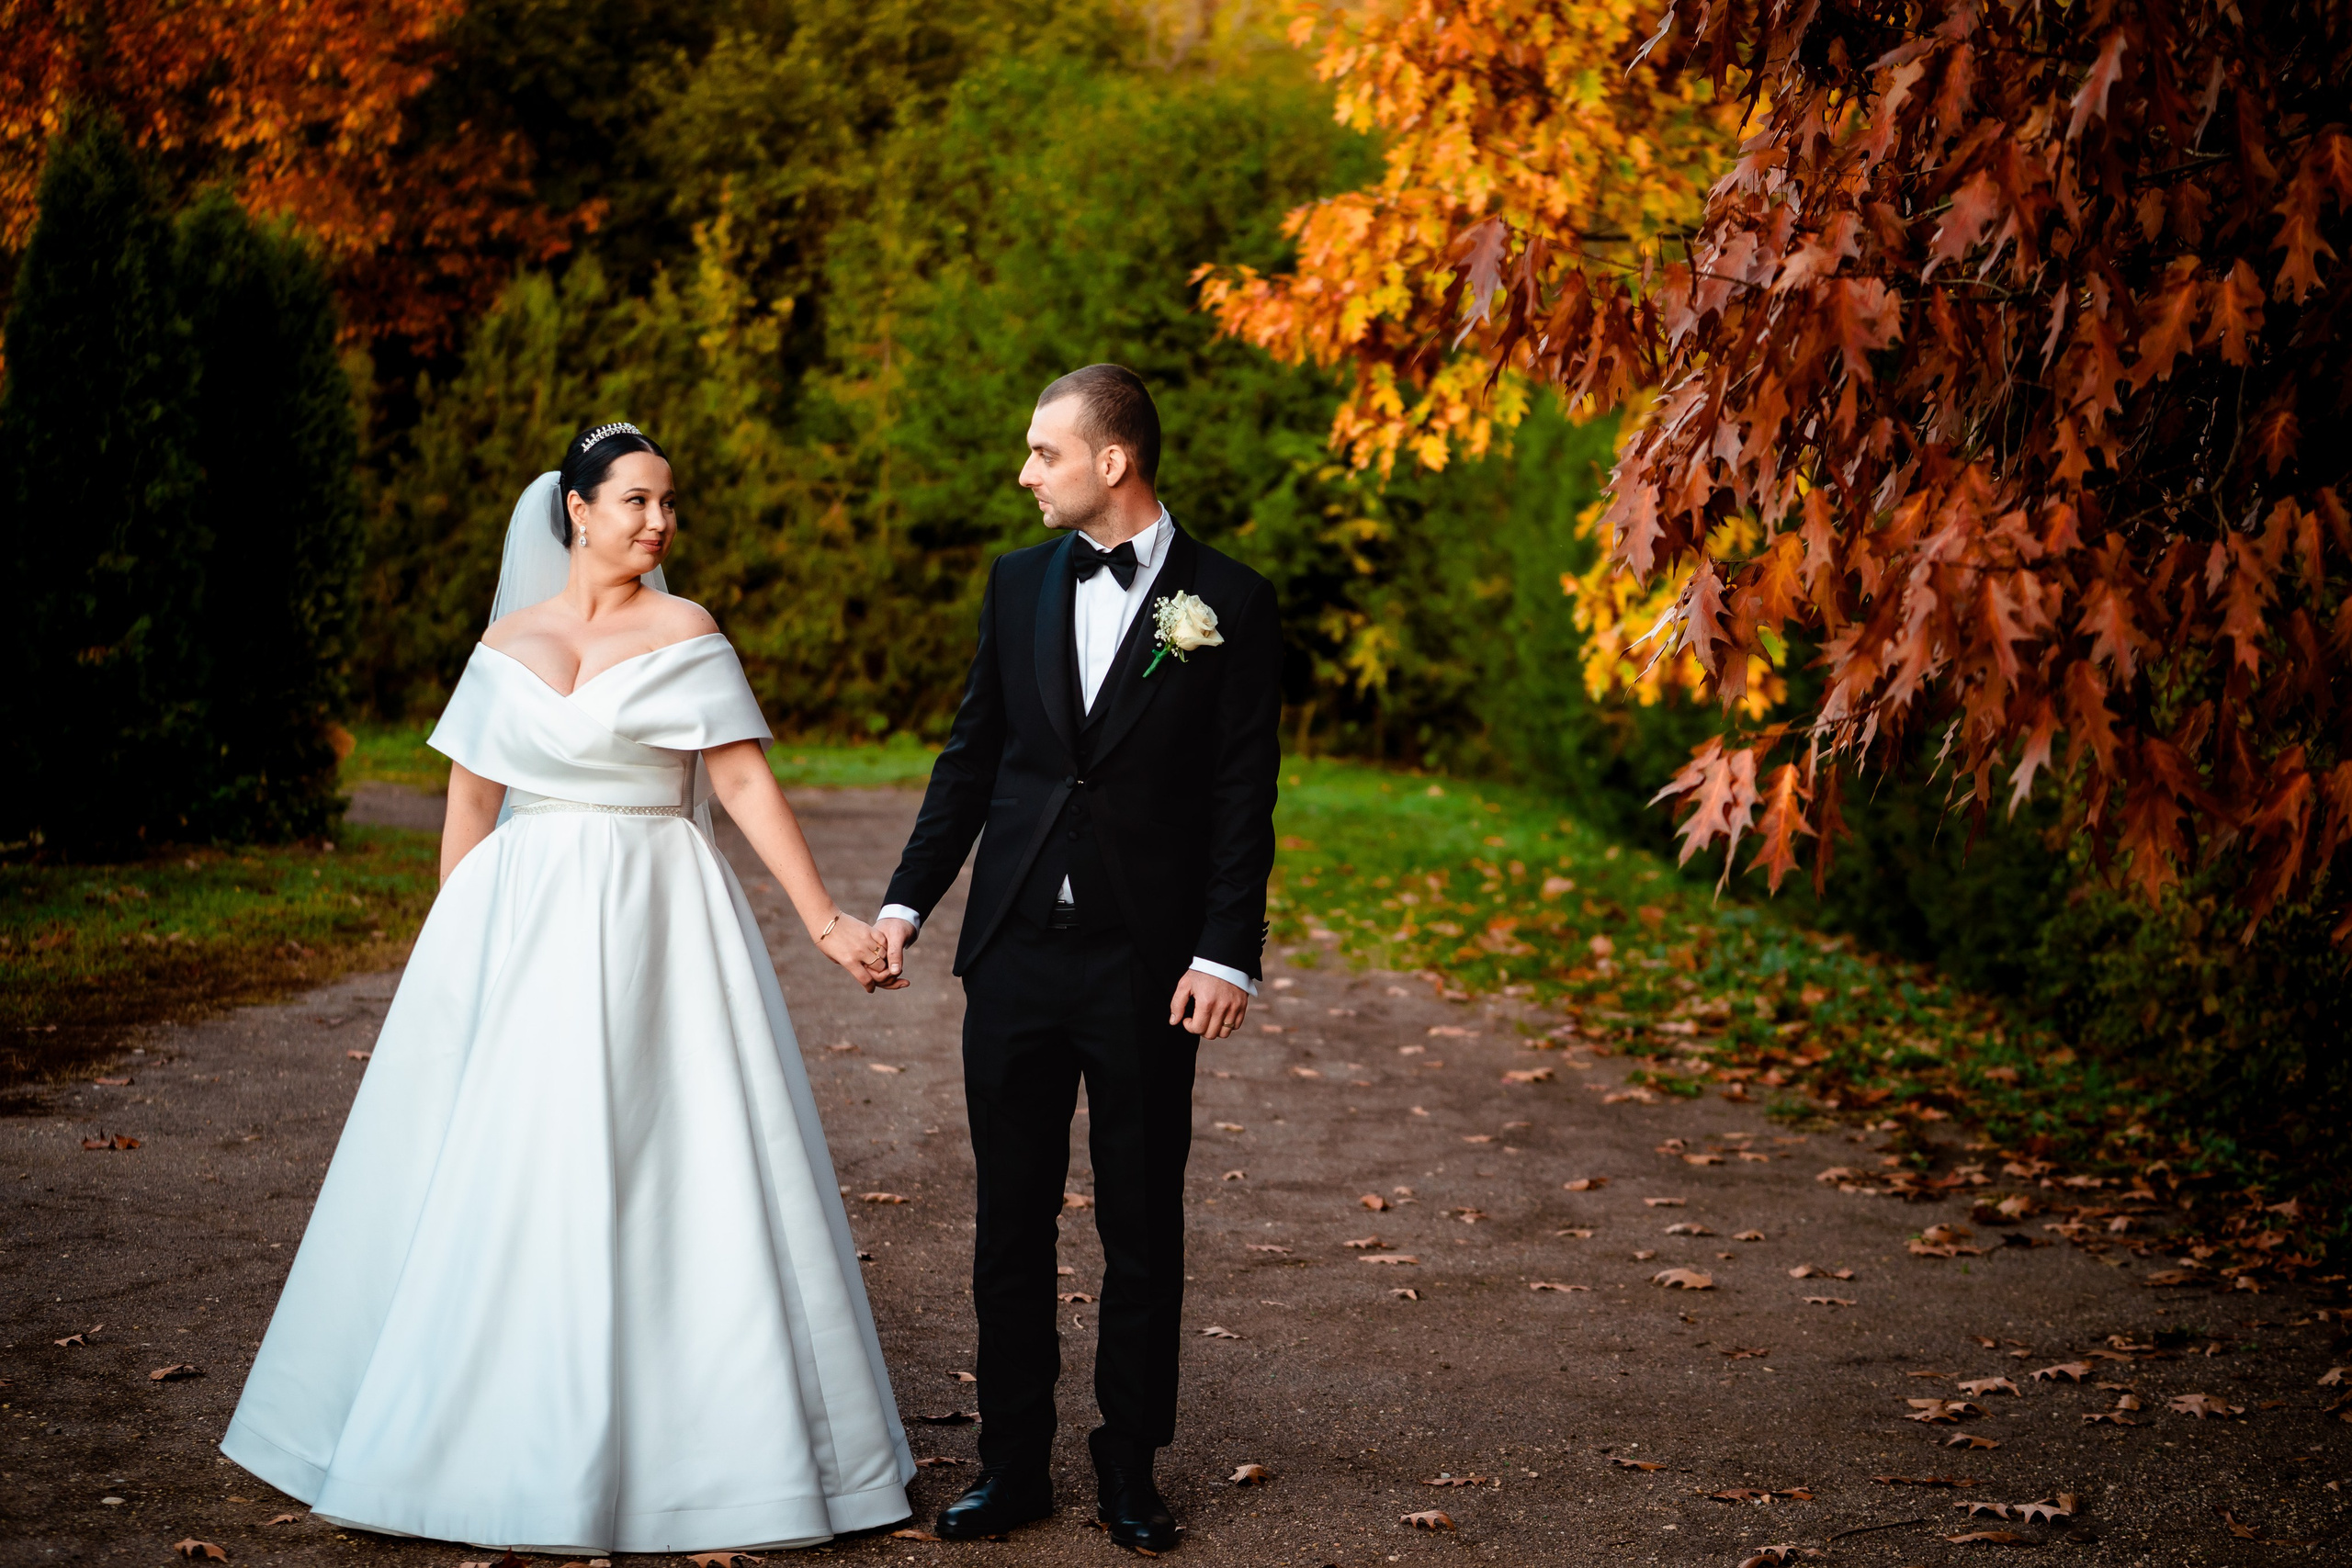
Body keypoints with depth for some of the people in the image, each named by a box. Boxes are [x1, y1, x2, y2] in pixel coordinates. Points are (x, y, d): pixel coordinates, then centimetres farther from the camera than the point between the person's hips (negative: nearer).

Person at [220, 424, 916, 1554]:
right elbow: (470, 804, 9)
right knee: (499, 1176, 6)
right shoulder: (507, 644, 8)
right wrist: (448, 958, 5)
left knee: (665, 1176, -2)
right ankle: (491, 1428, 20)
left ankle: (666, 1438, 9)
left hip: (653, 925, -3)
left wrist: (825, 921, -10)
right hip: (521, 927, 3)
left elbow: (749, 784, -4)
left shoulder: (682, 633, 0)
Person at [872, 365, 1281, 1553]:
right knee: (1011, 1217, 9)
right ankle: (1013, 1463, 19)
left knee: (1142, 1228, 7)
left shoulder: (1229, 602, -4)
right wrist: (907, 898, 6)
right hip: (1014, 951, 4)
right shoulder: (1018, 585, 8)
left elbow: (1243, 796, -5)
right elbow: (972, 754, 13)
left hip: (1146, 964, -3)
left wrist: (1229, 955, -12)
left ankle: (1130, 1470, 19)